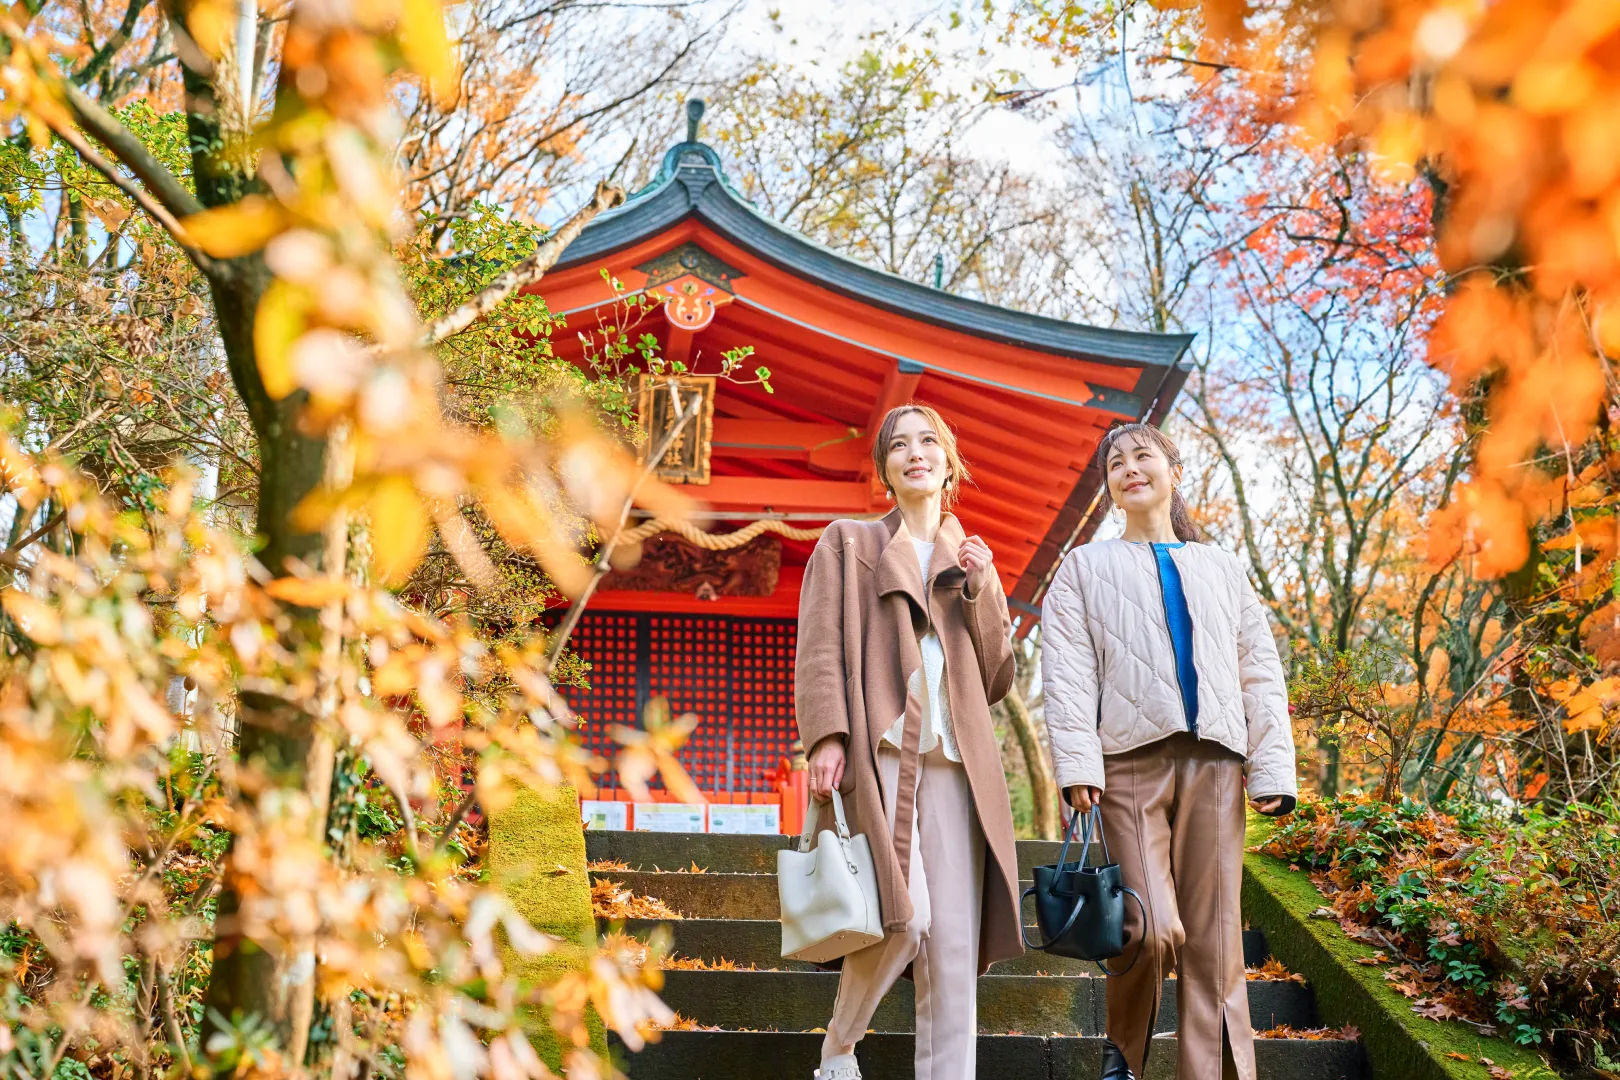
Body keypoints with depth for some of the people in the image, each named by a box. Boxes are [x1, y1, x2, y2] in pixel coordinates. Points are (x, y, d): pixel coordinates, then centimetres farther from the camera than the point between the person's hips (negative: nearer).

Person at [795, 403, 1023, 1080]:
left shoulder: (971, 563, 26)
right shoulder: (848, 543, 15)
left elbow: (996, 678, 18)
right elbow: (820, 648, 3)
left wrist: (982, 589, 6)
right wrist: (826, 736, -11)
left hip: (954, 761, 4)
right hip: (878, 749, -4)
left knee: (954, 941, -5)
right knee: (905, 918, -18)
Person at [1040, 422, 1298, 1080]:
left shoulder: (1222, 570, 22)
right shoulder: (1087, 568, 16)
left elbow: (1261, 675, 15)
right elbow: (1066, 672, 4)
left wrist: (1273, 769, 3)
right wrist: (1077, 763, -9)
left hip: (1213, 759, 2)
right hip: (1131, 758, -2)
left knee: (1213, 934, -3)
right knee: (1152, 926, -14)